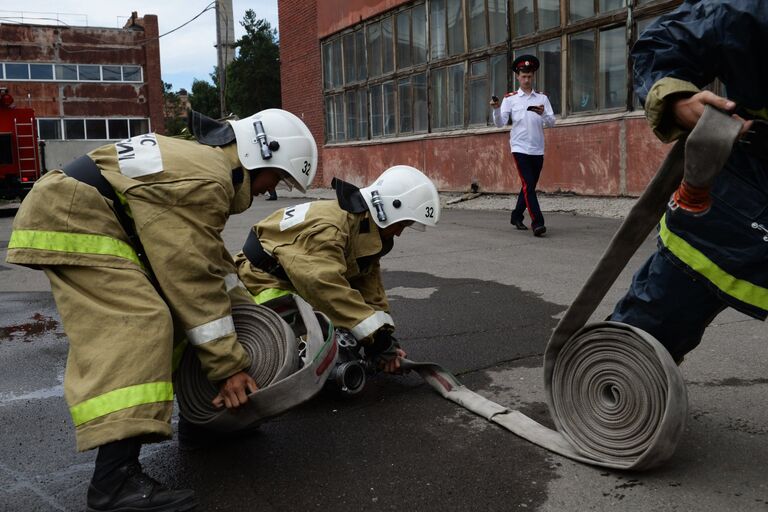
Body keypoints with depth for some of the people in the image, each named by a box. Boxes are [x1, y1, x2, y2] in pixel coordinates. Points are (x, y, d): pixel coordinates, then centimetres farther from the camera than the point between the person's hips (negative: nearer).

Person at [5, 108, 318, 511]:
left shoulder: (206, 161, 13)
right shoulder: (205, 182, -20)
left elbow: (208, 255, 20)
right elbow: (195, 280, -22)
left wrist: (244, 307, 20)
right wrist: (227, 365, -18)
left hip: (74, 216, 12)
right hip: (71, 220, -12)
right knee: (138, 325, -22)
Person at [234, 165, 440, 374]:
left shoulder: (366, 234, -2)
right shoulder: (327, 228, -33)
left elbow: (370, 288, -4)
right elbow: (326, 286, -44)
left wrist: (384, 336, -15)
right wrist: (376, 336, -42)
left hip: (301, 280, 9)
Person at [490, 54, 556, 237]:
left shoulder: (542, 98, 9)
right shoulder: (510, 99, 2)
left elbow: (551, 122, 2)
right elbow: (500, 123, -5)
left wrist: (543, 114, -18)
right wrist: (496, 109, -23)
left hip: (538, 150, 4)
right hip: (520, 148, -4)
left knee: (530, 186, 13)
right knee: (528, 185, -14)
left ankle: (516, 217, 30)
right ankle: (537, 223, -17)